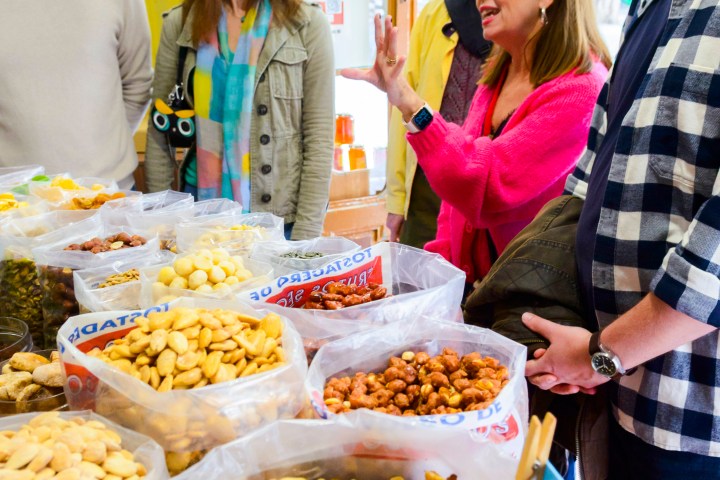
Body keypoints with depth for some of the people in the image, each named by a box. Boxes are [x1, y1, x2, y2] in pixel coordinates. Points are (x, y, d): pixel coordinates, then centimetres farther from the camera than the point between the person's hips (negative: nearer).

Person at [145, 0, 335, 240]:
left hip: (280, 215, -2)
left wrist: (306, 235, -12)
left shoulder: (308, 25, -6)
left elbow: (319, 138, -8)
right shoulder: (179, 24, 0)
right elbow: (160, 131, 4)